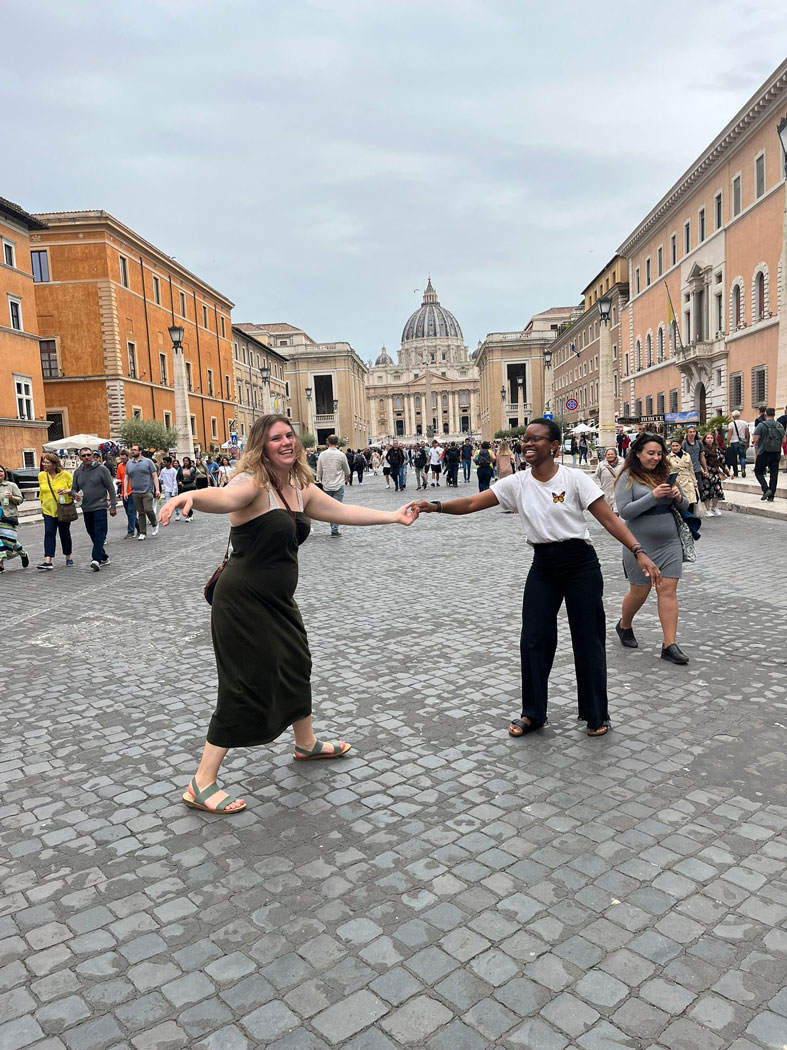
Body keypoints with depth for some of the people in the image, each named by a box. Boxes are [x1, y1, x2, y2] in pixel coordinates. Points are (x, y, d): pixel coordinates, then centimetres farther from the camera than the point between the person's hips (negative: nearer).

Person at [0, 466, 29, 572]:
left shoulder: (11, 485, 4)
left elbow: (20, 500, 2)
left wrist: (11, 497, -16)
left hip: (9, 516, -3)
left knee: (9, 540, -4)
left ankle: (23, 553, 26)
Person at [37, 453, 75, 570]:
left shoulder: (66, 475, -8)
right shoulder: (41, 475, 4)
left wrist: (67, 491, -23)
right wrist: (43, 503, 21)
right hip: (48, 510, 2)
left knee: (65, 534, 9)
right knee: (49, 533, -9)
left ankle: (68, 558, 25)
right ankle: (48, 561, -13)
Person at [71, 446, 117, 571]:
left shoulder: (101, 469, -4)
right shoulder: (78, 472, 9)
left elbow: (111, 488, -3)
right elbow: (74, 488, 17)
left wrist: (113, 505, -7)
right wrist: (75, 494, -8)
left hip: (100, 506, -6)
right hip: (86, 508, 6)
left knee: (100, 533, -13)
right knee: (92, 534, 11)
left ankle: (96, 559, -18)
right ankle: (104, 557, 22)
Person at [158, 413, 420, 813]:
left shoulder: (301, 488, 5)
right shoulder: (253, 484, -20)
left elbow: (345, 512, 16)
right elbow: (223, 498, -43)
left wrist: (394, 516, 19)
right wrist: (190, 496, -65)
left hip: (276, 600, 9)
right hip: (242, 601, -9)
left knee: (296, 666, 23)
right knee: (245, 688, -4)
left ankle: (306, 743, 48)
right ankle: (201, 784, 10)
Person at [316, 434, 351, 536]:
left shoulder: (322, 455, -2)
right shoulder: (341, 455, -8)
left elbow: (319, 471, 5)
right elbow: (347, 471, 4)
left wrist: (320, 480, 25)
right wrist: (347, 477, 26)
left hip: (326, 486, 3)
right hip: (338, 485, -3)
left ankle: (333, 527, 18)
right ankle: (334, 530, -6)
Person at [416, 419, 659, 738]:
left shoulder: (574, 479, -10)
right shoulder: (517, 483, -1)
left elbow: (609, 519, -10)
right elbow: (472, 503, -7)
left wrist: (639, 552, -19)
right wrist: (436, 506, -22)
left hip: (580, 563, -3)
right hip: (542, 567, 4)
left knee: (588, 639, 4)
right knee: (534, 639, 4)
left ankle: (596, 715, 23)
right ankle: (533, 714, 21)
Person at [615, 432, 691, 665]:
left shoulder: (665, 474, 10)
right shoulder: (628, 477, -5)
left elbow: (685, 506, 15)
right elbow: (624, 511, -16)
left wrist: (678, 498, -8)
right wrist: (653, 496, -22)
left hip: (670, 543, 4)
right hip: (641, 544, -4)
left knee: (668, 590, -1)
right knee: (639, 591, 7)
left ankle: (670, 645, 1)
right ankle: (624, 626, 36)